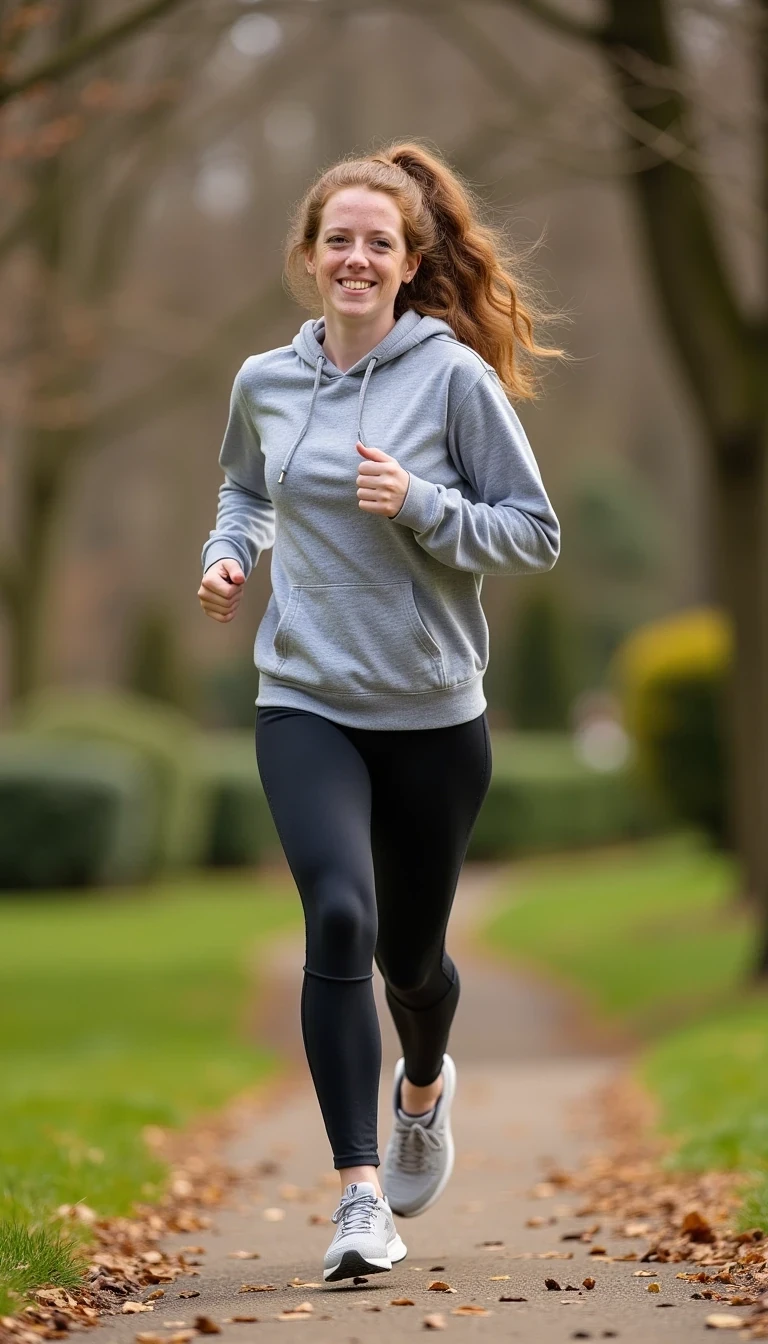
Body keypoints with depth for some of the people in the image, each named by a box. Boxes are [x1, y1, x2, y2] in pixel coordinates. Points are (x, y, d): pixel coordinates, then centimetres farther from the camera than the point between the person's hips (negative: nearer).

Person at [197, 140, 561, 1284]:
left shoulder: (456, 376, -7)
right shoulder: (265, 382, 4)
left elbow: (536, 534, -5)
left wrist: (420, 506, -20)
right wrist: (227, 555, 4)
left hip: (434, 713, -1)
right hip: (305, 705, 1)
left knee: (411, 949, 13)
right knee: (337, 919, -20)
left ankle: (425, 1086, 50)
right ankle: (361, 1196, -16)